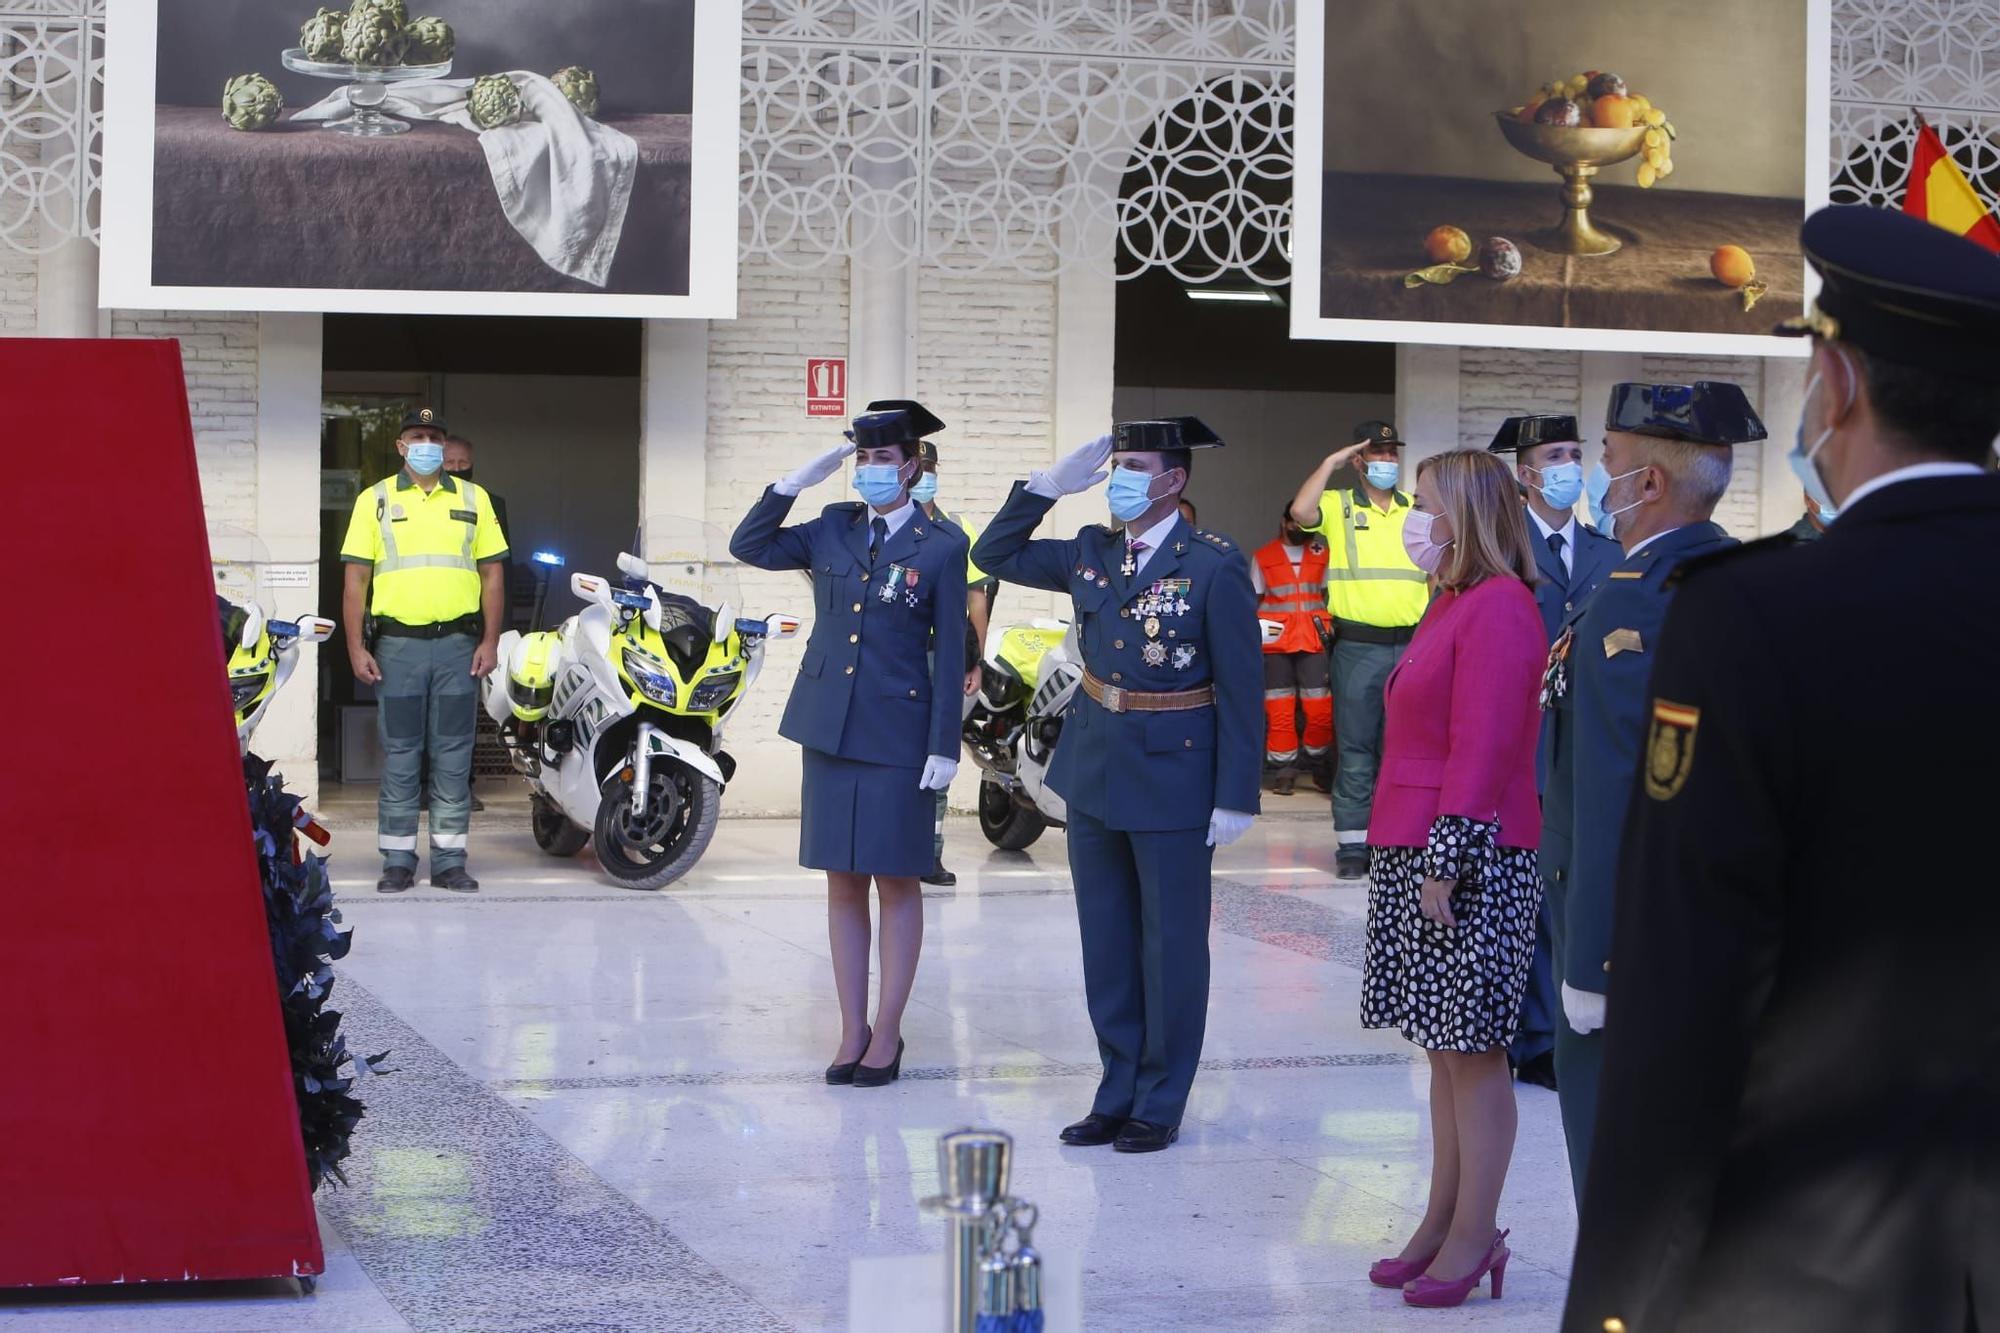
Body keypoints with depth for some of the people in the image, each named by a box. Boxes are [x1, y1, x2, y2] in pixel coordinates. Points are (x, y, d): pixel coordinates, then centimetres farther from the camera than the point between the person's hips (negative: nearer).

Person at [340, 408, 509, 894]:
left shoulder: (473, 499, 12)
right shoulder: (375, 500, 7)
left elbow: (492, 574, 10)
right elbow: (355, 579, 4)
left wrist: (490, 641, 0)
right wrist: (356, 648, -5)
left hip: (458, 645, 1)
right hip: (398, 646, -1)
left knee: (453, 758, 3)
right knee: (399, 757, 2)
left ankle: (450, 861, 8)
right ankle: (398, 862, 8)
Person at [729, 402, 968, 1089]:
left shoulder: (941, 546, -5)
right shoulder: (833, 528, 7)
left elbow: (950, 652, -5)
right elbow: (748, 546, 8)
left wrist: (945, 745, -9)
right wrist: (794, 482, -2)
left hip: (898, 734, -4)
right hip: (830, 726, 4)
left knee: (896, 881, 3)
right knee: (843, 882, 8)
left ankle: (887, 1033, 12)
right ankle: (852, 1031, 15)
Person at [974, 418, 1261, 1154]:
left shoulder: (1214, 565, -12)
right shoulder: (1093, 551, 5)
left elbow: (1240, 687, -12)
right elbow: (995, 554, 13)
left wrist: (1235, 796, -14)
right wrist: (1051, 484, 0)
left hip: (1173, 775, -6)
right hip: (1094, 769, 6)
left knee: (1171, 946, 6)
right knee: (1106, 942, 13)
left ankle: (1160, 1104, 16)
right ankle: (1117, 1093, 24)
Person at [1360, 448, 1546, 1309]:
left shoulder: (1498, 608, -14)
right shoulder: (1453, 602, 17)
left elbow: (1483, 746, -19)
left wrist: (1447, 859, -20)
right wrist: (1407, 854, 15)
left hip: (1469, 857, -10)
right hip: (1416, 852, 10)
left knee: (1473, 1052, -2)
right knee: (1444, 1049, 14)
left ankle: (1474, 1236, 5)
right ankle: (1442, 1222, 21)